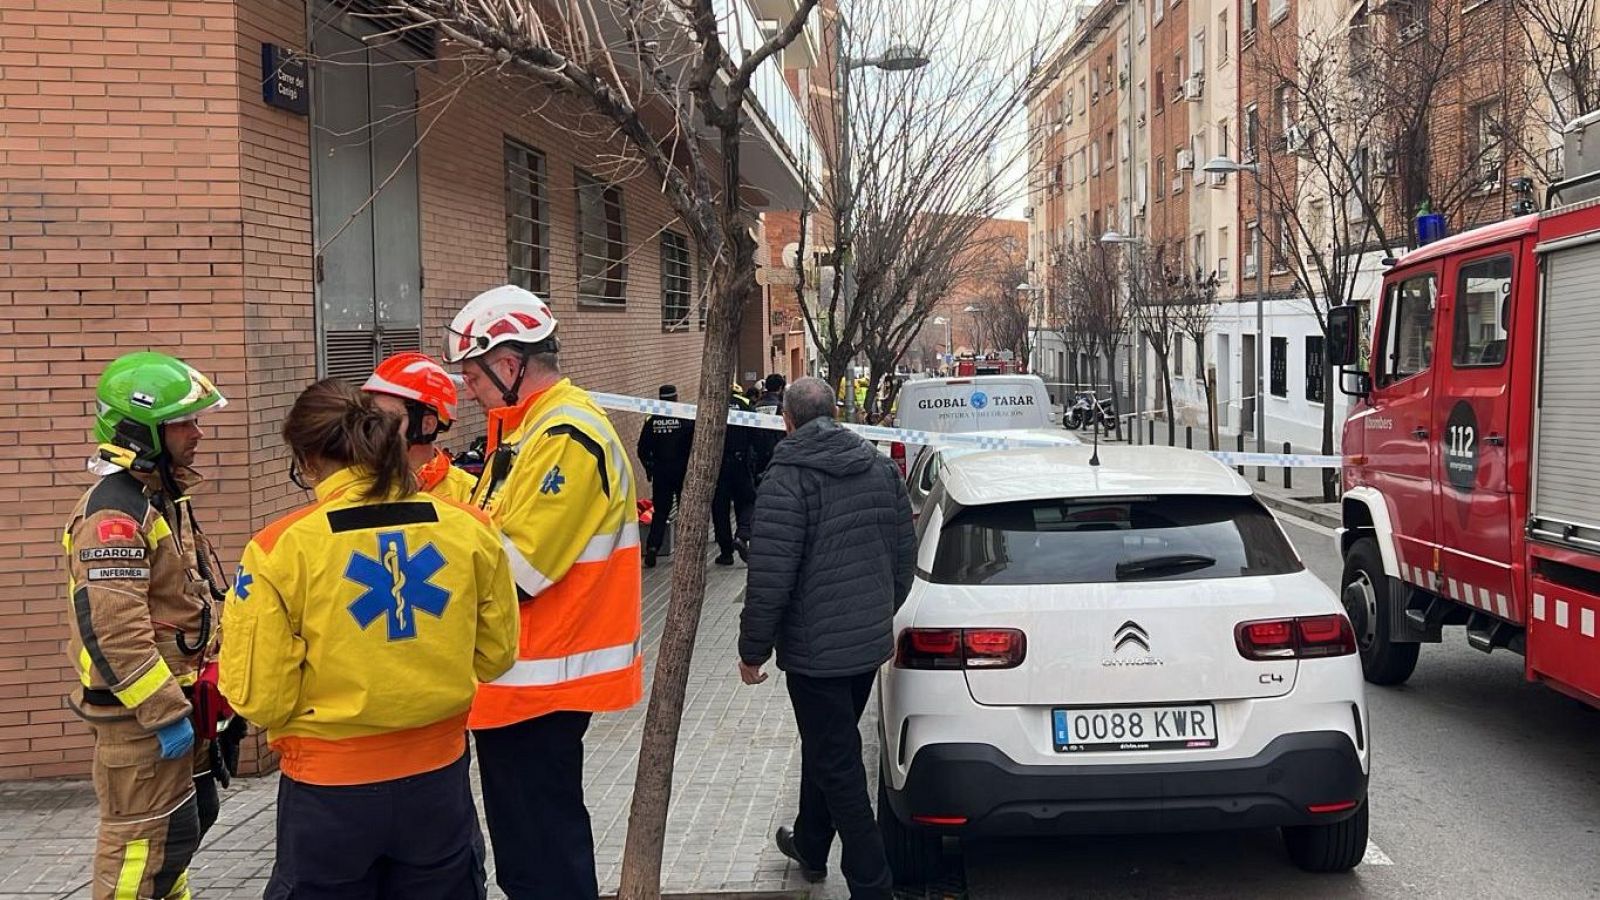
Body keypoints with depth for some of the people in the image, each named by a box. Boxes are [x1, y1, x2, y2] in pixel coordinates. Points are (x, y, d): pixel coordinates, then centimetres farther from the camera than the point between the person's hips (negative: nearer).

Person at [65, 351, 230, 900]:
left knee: (193, 816, 21)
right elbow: (114, 631, -28)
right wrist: (165, 713, -25)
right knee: (146, 838, -2)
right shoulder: (113, 514, -22)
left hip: (178, 695, 10)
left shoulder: (164, 497, 12)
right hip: (139, 710, -10)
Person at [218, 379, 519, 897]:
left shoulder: (282, 548, -16)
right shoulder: (469, 528, -8)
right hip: (438, 779, 3)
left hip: (331, 791, -2)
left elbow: (259, 697, -11)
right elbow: (495, 653, 4)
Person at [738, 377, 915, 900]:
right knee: (827, 747, 24)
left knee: (837, 766, 0)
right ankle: (810, 846, 41)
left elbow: (770, 577, -20)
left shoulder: (787, 479, -17)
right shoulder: (881, 468, 5)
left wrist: (753, 650, -9)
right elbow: (905, 556, 11)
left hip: (815, 650, -8)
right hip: (871, 641, 8)